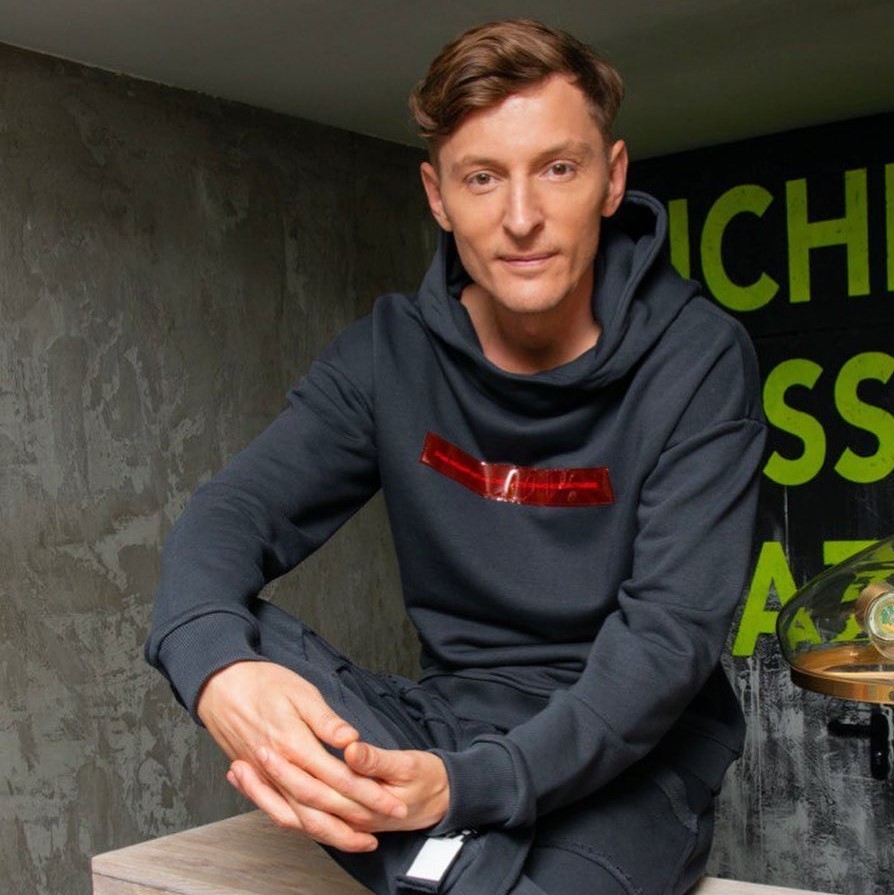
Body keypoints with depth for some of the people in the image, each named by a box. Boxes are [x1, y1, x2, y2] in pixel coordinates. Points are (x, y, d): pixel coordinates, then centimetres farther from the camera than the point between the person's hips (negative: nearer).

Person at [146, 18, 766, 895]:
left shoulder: (697, 359, -12)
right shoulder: (389, 353, -2)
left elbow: (671, 629, -18)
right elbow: (234, 512, -8)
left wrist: (467, 785, -32)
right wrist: (216, 666, -32)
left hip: (628, 748, -4)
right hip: (454, 716, 5)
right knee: (228, 636, -21)